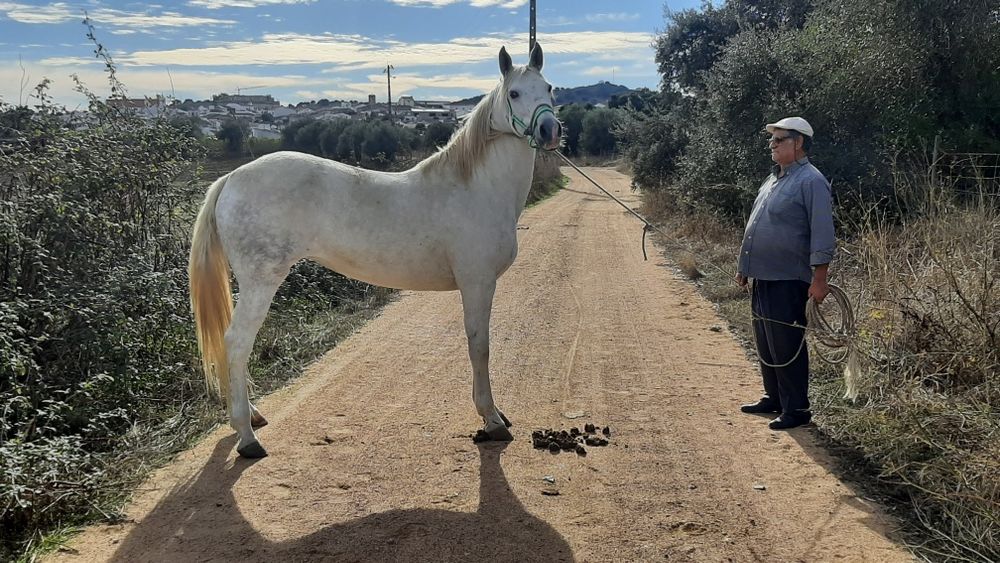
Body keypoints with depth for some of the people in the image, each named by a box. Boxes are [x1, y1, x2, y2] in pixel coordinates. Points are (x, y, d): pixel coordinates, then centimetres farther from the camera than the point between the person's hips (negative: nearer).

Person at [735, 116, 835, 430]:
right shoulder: (774, 179, 16)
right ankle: (773, 398, 30)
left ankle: (796, 409, 8)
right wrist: (745, 267, 23)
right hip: (762, 278, 9)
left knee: (787, 347, -3)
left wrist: (819, 279, -22)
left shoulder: (811, 181, -13)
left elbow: (822, 234, -18)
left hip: (787, 281, -9)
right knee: (765, 345, 17)